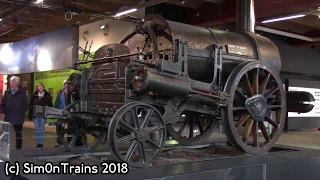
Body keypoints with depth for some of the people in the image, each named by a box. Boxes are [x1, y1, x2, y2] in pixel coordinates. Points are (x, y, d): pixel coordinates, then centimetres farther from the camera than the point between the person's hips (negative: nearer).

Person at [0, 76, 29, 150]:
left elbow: (26, 104, -2)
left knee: (18, 133, 6)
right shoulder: (7, 92, 8)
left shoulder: (22, 92, -1)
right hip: (8, 117, 3)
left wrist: (21, 112, -8)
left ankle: (19, 147, 16)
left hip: (19, 118, -3)